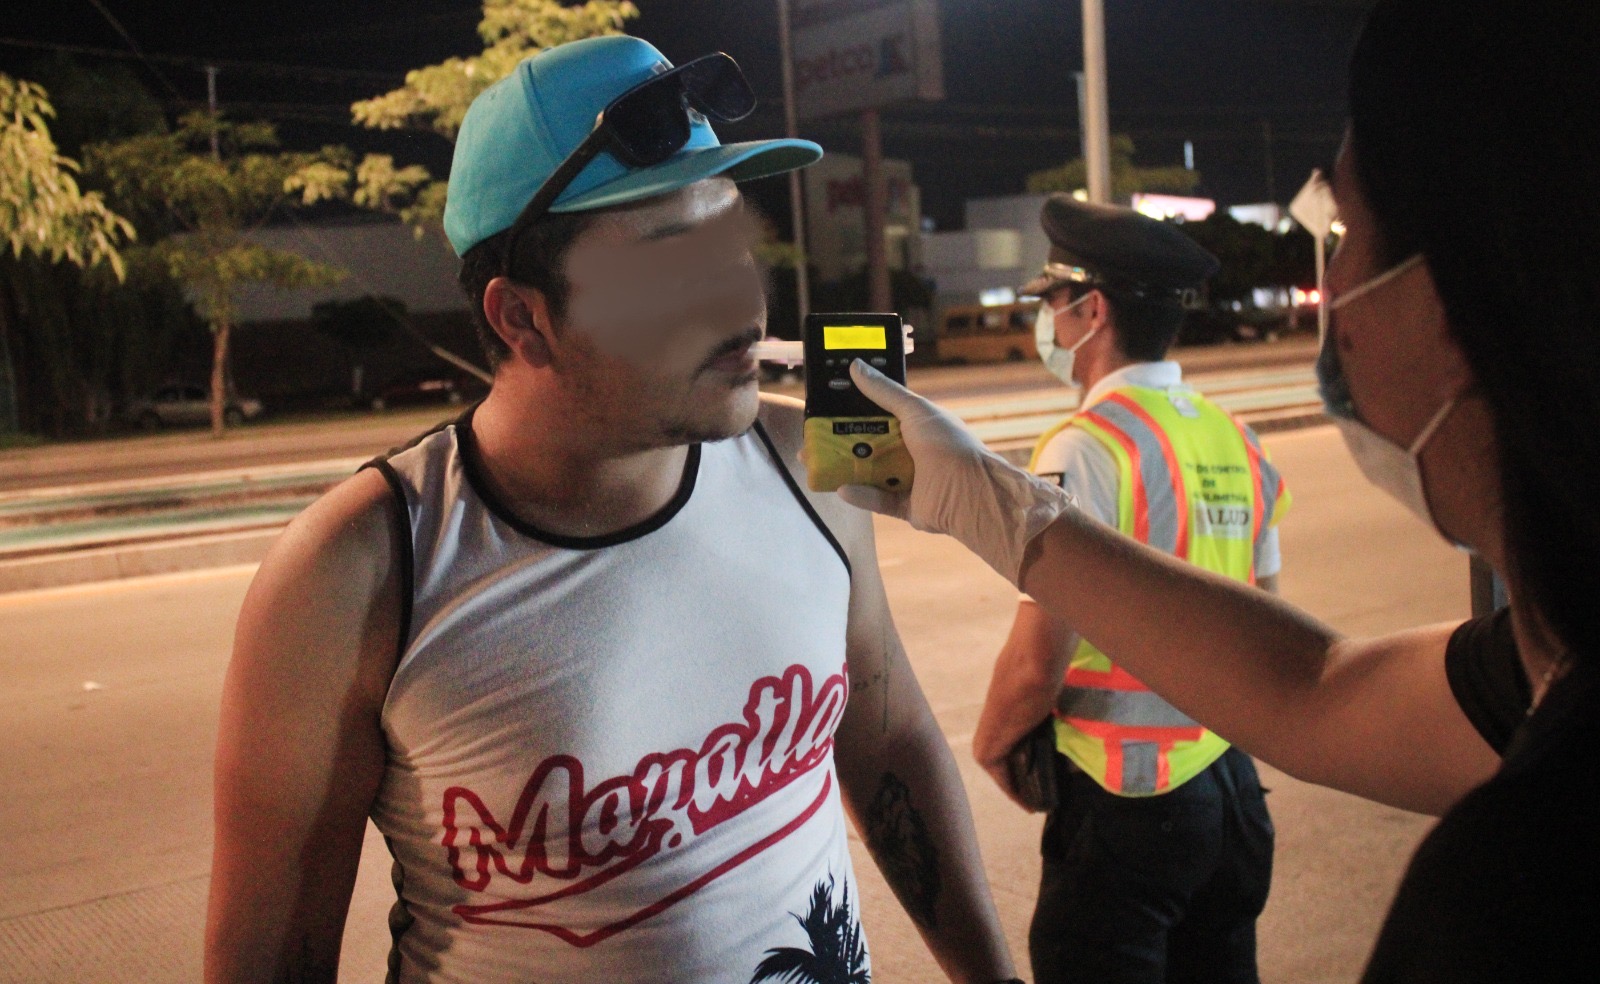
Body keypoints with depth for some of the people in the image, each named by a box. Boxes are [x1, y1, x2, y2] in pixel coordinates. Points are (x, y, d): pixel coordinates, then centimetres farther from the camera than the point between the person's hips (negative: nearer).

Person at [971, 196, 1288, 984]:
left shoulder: (1086, 449, -17)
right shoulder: (1234, 440, 5)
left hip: (1125, 800, -7)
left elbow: (1037, 663, -18)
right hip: (1230, 784, 7)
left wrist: (991, 746, -1)